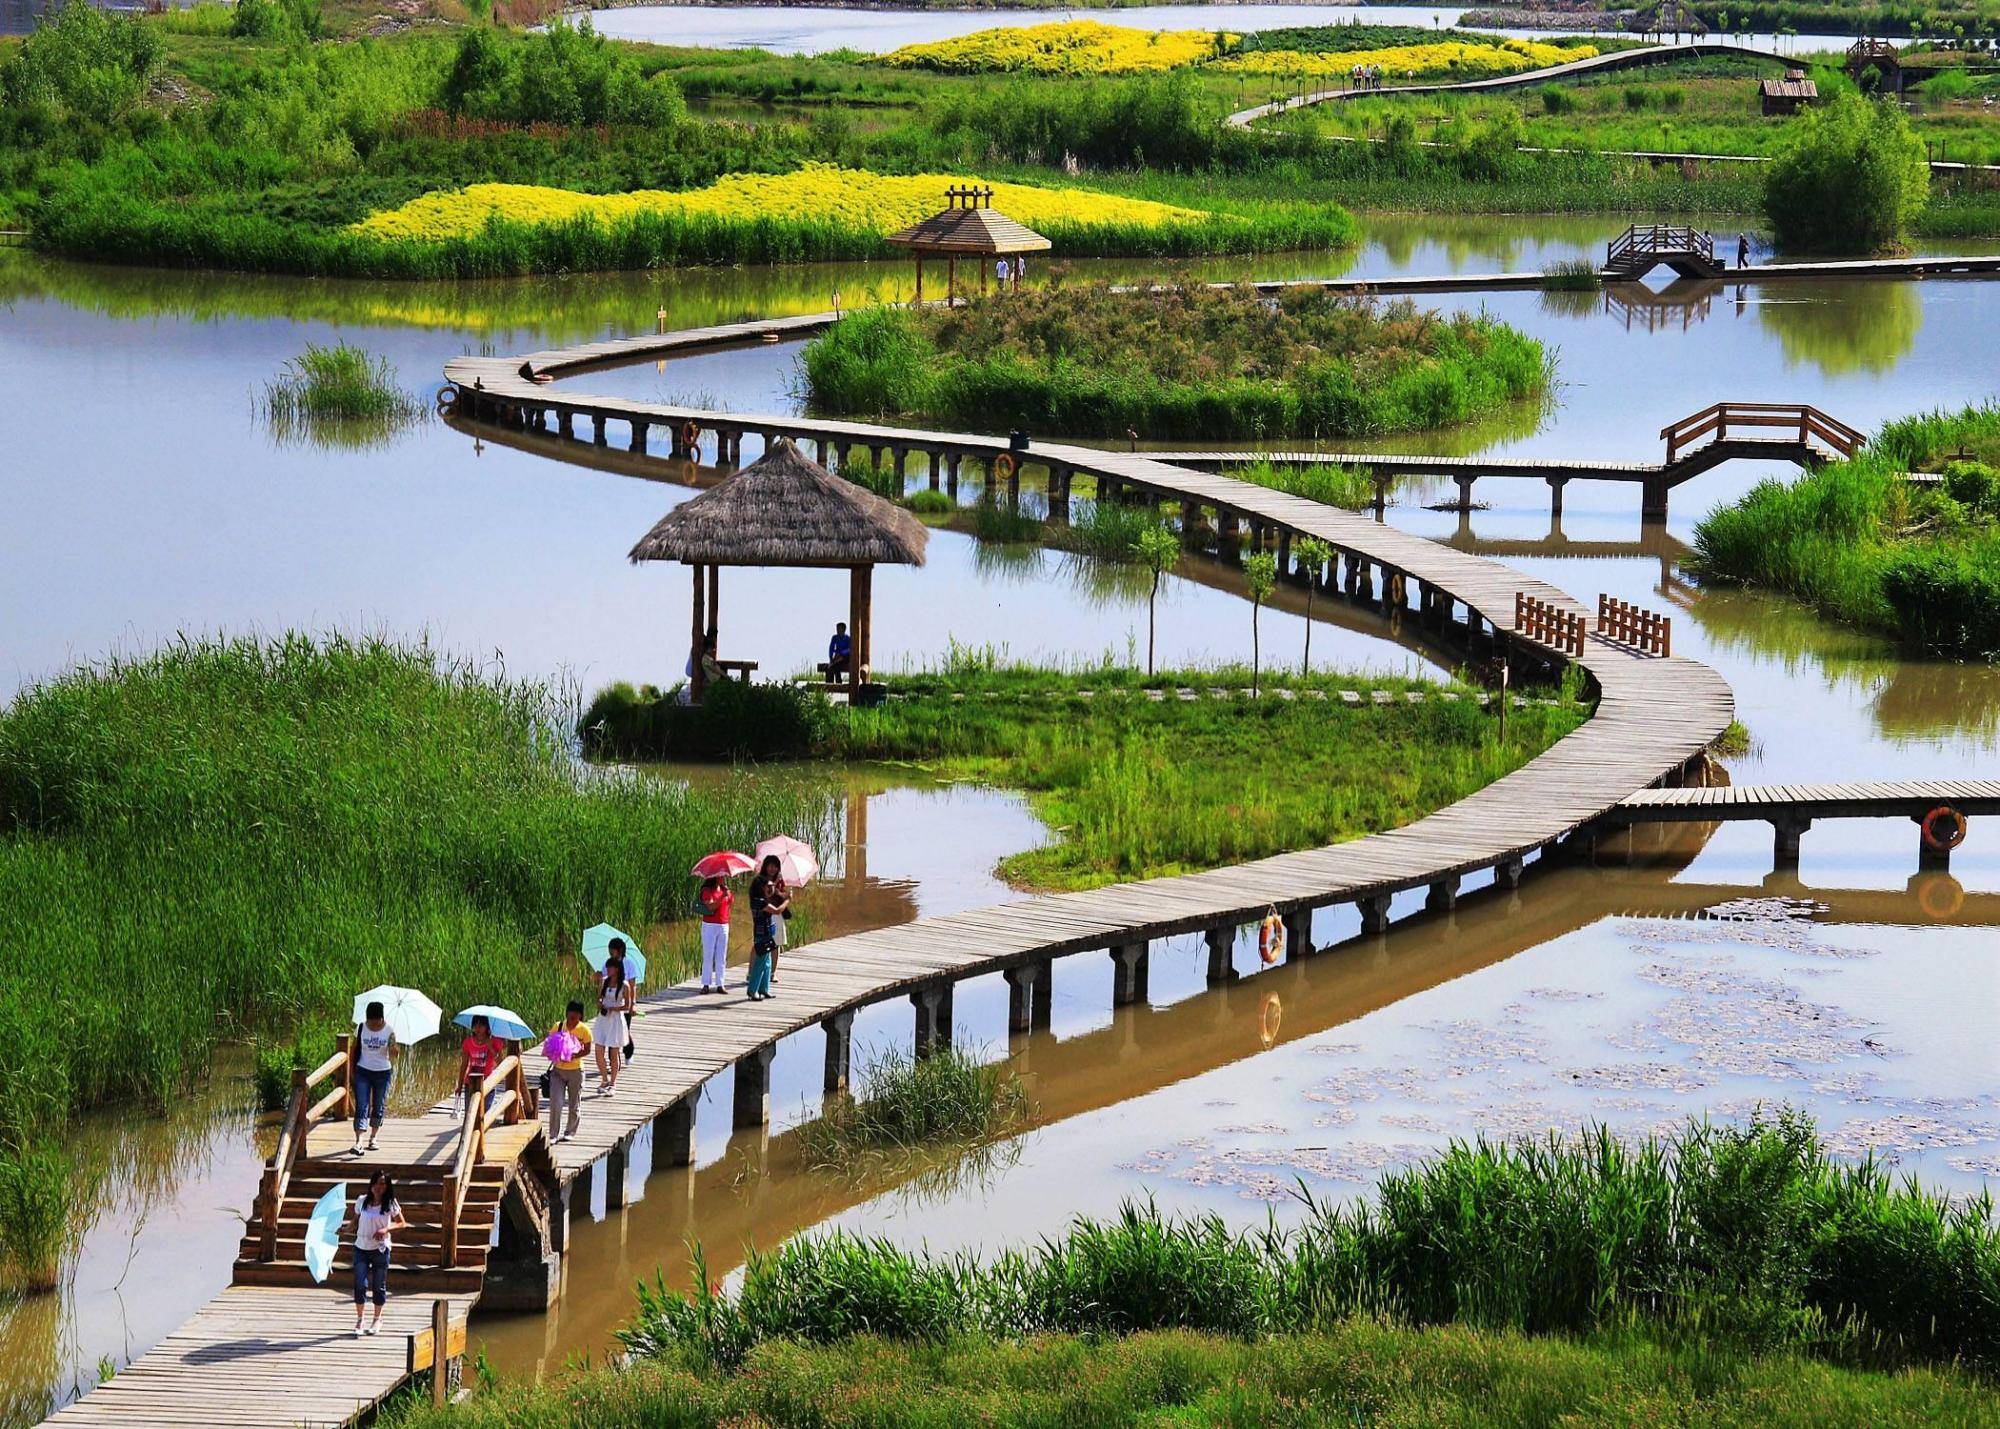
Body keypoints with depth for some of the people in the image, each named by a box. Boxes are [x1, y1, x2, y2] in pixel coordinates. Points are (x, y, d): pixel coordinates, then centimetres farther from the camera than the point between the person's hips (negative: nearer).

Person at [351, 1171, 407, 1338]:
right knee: (360, 1285, -6)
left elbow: (401, 1223, 1)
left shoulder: (390, 1204, -5)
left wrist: (386, 1229, -15)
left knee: (379, 1285, 9)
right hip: (361, 1247, 1)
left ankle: (377, 1319, 27)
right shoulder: (362, 1201, 0)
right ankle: (359, 1320, 7)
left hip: (380, 1248, -1)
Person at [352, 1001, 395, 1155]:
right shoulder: (361, 1028, -4)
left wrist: (394, 1052, -30)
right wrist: (352, 1069, 3)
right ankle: (358, 1142, -19)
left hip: (383, 1073, 1)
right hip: (363, 1072, -1)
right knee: (361, 1107, -10)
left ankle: (373, 1138, 27)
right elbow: (354, 1049, 5)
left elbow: (393, 1052, -5)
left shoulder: (388, 1030, -5)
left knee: (379, 1107, 10)